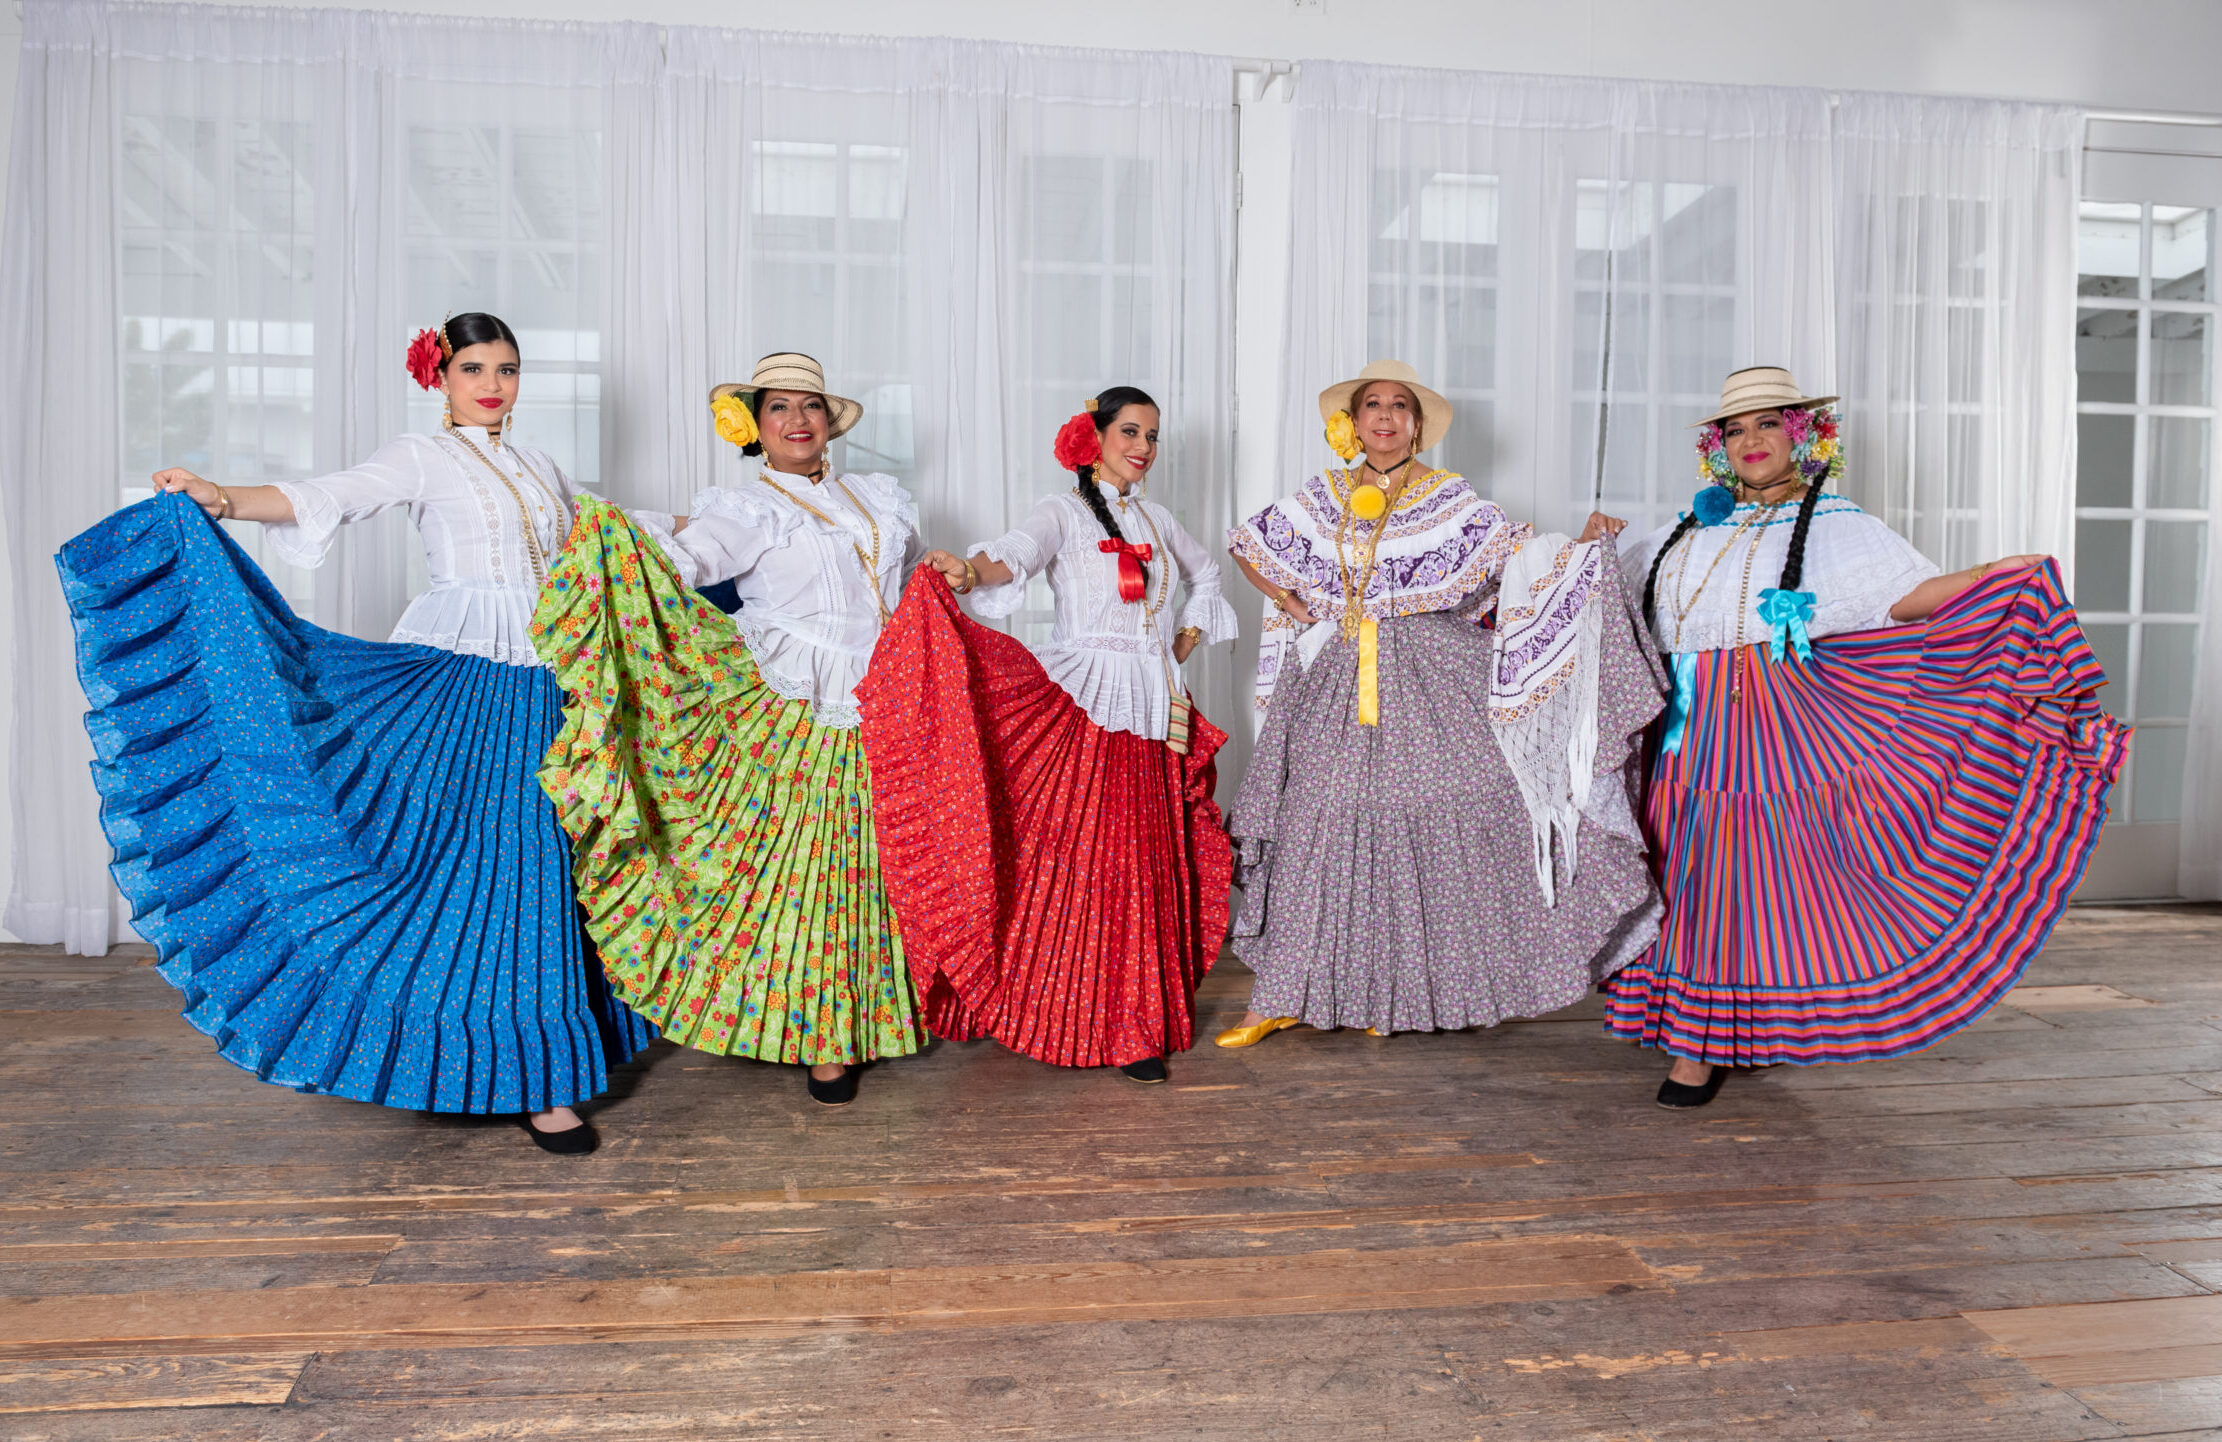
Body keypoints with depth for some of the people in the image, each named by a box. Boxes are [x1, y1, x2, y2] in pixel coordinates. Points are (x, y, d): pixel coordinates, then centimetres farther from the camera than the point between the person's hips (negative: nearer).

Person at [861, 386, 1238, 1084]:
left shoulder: (1157, 520, 16)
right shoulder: (1064, 510, -1)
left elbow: (1206, 573, 34)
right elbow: (1016, 552, -23)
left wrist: (1185, 644, 21)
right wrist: (970, 570, -44)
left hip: (1154, 712, 5)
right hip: (1081, 708, -5)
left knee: (1144, 863, 7)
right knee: (1073, 859, -8)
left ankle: (1133, 1024, 18)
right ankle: (1076, 1017, 4)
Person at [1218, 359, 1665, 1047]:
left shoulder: (1448, 498, 4)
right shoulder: (1324, 496, 11)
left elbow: (1519, 557, -2)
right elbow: (1245, 543, 21)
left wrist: (1585, 542, -18)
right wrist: (1291, 602, 10)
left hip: (1426, 682, -2)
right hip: (1336, 681, 2)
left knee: (1424, 822, -4)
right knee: (1320, 824, 1)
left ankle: (1394, 995, 11)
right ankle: (1284, 996, 8)